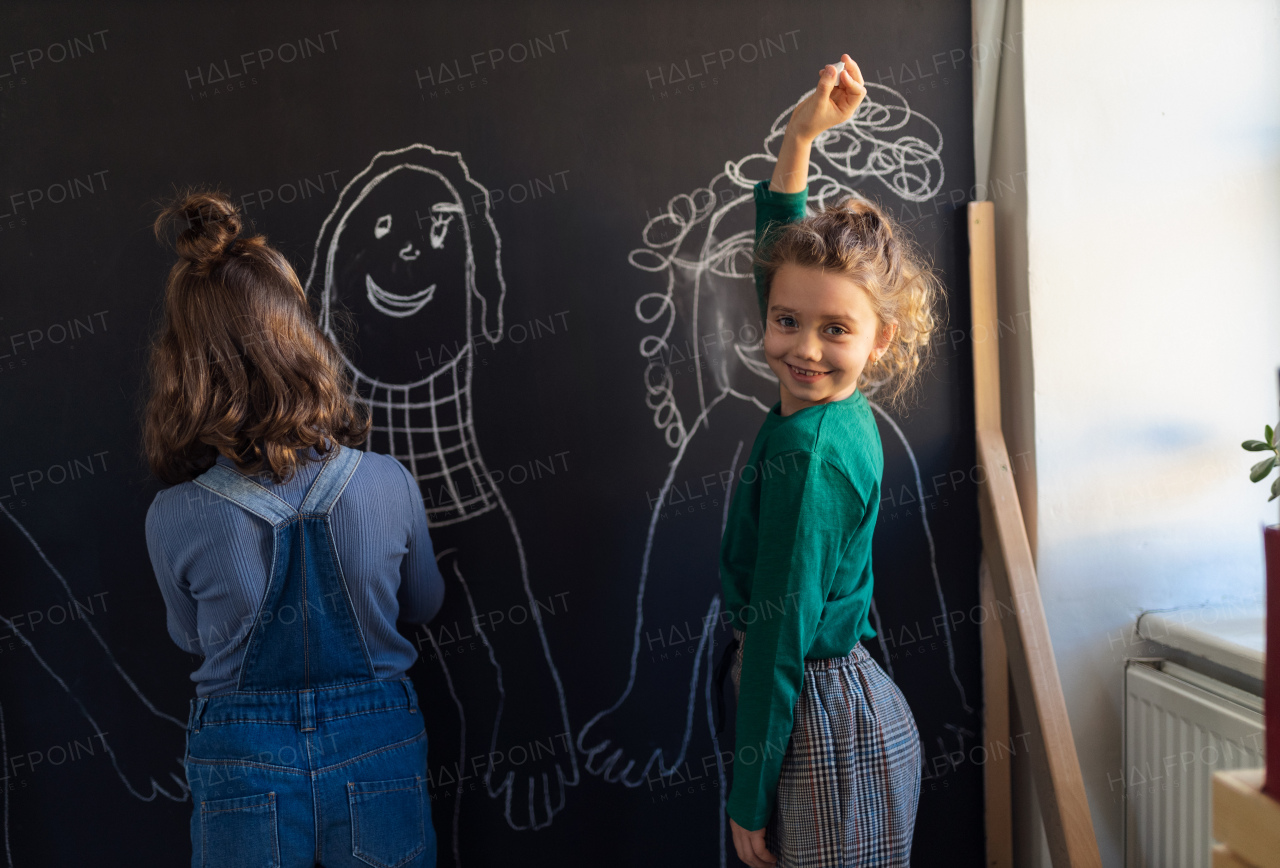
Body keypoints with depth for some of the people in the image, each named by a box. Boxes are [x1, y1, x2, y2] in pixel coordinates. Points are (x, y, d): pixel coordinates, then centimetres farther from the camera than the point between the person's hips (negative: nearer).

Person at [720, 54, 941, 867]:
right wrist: (800, 138, 8)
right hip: (848, 707, 9)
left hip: (827, 730, -9)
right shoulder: (835, 410, -1)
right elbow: (783, 254, 12)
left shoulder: (810, 450, -24)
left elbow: (781, 633, -20)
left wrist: (749, 799, -12)